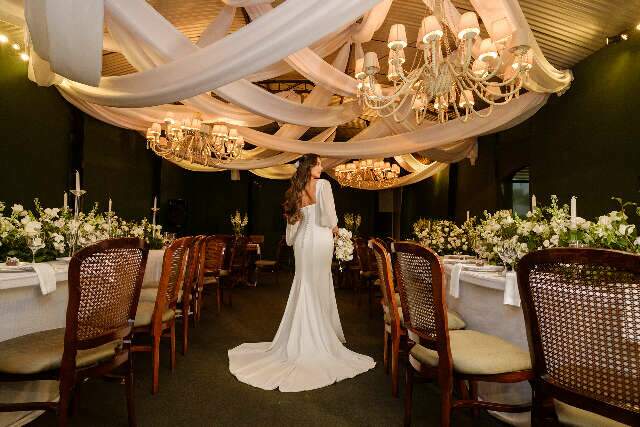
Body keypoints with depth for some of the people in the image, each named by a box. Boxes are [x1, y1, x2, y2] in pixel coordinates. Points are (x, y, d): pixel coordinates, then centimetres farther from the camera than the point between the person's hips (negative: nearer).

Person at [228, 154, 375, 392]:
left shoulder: (296, 190, 10)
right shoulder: (323, 185, -8)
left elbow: (293, 219, 13)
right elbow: (328, 214, -16)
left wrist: (292, 241, 24)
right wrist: (334, 227, 3)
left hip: (302, 240, 5)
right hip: (320, 239, -5)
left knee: (304, 287, 12)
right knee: (319, 288, 3)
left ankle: (300, 338, 21)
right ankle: (319, 336, 13)